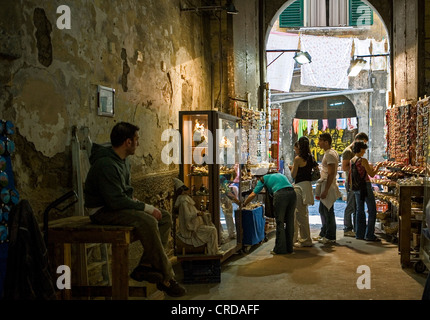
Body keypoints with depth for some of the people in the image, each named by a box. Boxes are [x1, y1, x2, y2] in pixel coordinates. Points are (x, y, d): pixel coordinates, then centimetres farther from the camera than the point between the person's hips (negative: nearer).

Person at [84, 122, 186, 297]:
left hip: (119, 206, 10)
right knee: (148, 221, -31)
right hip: (103, 211, -10)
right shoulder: (106, 164, -23)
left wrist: (137, 204, 1)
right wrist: (146, 208, -21)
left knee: (165, 217, -2)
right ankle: (167, 278, -22)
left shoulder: (124, 159, 9)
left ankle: (145, 266, -7)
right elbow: (116, 201, -28)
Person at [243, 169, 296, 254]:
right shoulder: (279, 174, 32)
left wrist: (243, 204, 28)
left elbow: (253, 195, 15)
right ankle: (289, 248, 22)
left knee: (280, 222, 5)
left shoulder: (263, 179, 16)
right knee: (290, 221, 14)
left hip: (280, 195, -5)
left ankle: (280, 249, 9)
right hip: (292, 193, 6)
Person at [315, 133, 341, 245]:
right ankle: (324, 234, 29)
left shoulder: (330, 154, -17)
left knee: (328, 212, -4)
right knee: (323, 210, 18)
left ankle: (330, 238, 4)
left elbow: (331, 174, -22)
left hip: (328, 187, -11)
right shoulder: (329, 153, 15)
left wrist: (325, 190, -24)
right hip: (325, 185, 11)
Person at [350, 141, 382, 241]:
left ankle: (359, 234, 17)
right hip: (365, 186, -8)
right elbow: (371, 174, -12)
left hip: (356, 187, 8)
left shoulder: (352, 161, 7)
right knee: (372, 210, 1)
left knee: (360, 210, 14)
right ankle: (369, 235, 1)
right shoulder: (363, 160, -16)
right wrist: (378, 166, 4)